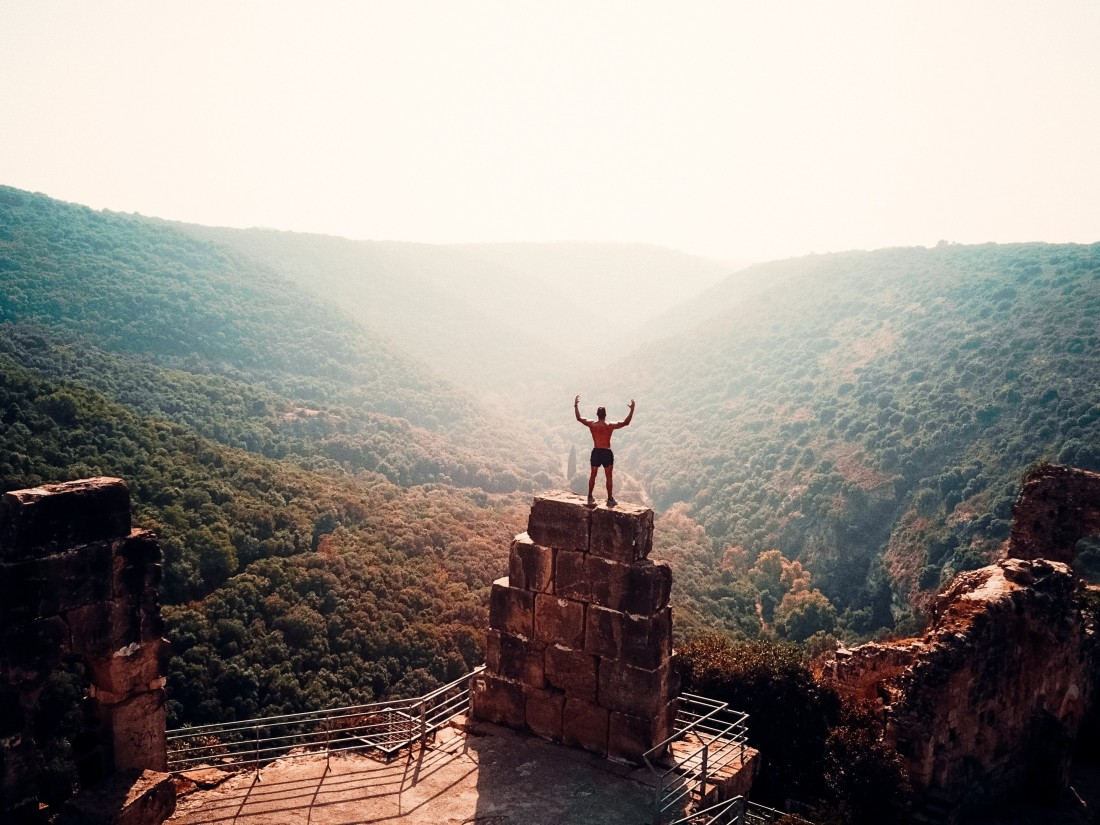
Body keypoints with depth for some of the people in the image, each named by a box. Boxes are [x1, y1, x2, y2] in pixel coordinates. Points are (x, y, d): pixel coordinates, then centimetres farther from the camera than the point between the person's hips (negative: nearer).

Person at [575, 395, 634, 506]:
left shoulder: (591, 424, -5)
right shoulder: (610, 426, -12)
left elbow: (579, 418, 8)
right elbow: (626, 422, -11)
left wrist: (576, 405, 16)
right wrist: (632, 410, -6)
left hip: (596, 452, 3)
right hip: (607, 453, -3)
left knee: (593, 475, 15)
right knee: (609, 477, 5)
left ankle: (590, 498, 22)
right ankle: (610, 499, 7)